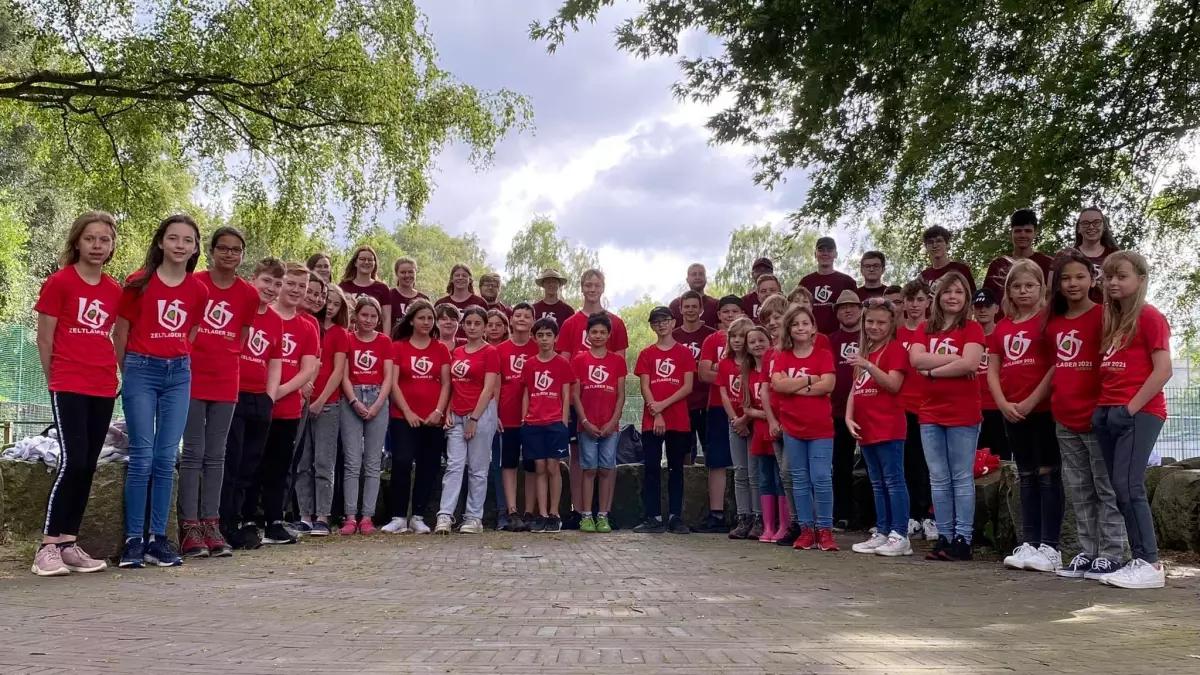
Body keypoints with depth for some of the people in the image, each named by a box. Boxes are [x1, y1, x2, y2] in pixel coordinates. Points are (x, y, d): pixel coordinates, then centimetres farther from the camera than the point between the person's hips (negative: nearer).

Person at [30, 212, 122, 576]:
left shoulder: (115, 289, 10)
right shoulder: (59, 282, -4)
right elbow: (44, 339, -1)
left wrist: (113, 375, 9)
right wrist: (56, 381, 4)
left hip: (104, 389, 5)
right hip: (68, 387, -5)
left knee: (88, 467, 6)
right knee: (73, 462, -13)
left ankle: (68, 543, 13)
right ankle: (47, 546, -5)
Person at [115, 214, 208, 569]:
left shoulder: (199, 290, 6)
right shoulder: (139, 283, -3)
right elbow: (121, 332, 4)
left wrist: (176, 360, 12)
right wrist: (127, 372, 8)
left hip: (179, 373, 3)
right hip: (141, 371, -3)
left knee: (166, 458, 4)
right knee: (142, 458, -4)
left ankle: (158, 538, 10)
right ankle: (133, 539, 3)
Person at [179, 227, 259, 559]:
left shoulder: (249, 294, 6)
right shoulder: (193, 283, -3)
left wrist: (226, 361, 6)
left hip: (225, 382, 3)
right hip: (193, 378, -3)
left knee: (216, 455, 8)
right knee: (193, 453, -1)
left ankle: (211, 523, 13)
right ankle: (189, 527, 3)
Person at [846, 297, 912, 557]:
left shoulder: (895, 349, -4)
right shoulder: (863, 352, 18)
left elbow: (893, 384, -16)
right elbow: (854, 389, 16)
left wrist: (868, 365, -26)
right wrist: (849, 418, 3)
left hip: (888, 427, -8)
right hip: (866, 428, 8)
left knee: (894, 481, -5)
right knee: (877, 484, 12)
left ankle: (899, 536, -3)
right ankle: (881, 533, 17)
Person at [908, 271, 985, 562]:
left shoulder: (972, 329, -1)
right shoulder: (924, 329, 13)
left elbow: (970, 364, -16)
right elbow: (916, 358, -4)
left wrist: (932, 370, -8)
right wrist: (953, 357, -11)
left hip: (963, 414, -5)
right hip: (930, 415, 5)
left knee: (962, 479, 0)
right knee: (939, 480, 8)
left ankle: (963, 539, 4)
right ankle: (944, 537, 14)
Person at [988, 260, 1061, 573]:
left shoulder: (1048, 320, -3)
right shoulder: (1001, 328, 13)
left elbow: (1057, 365, -11)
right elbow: (992, 371, 10)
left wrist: (1032, 401, -13)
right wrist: (1003, 404, -4)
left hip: (1043, 408, -6)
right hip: (1012, 413, 6)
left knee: (1048, 475, -3)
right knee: (1027, 477, 10)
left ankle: (1050, 547, 0)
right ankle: (1028, 543, 15)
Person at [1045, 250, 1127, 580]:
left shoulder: (1102, 315, -7)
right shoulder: (1054, 323, 11)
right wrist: (1054, 399, 12)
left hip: (1096, 416, -6)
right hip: (1065, 419, 6)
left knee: (1107, 489, 2)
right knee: (1079, 491, 12)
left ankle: (1110, 554, 8)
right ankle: (1087, 551, 20)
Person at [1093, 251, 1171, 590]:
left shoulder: (1149, 316, -4)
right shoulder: (1111, 319, 18)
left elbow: (1163, 370, -12)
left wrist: (1131, 407, -14)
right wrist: (1103, 408, 7)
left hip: (1139, 412, -8)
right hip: (1108, 412, 8)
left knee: (1128, 486, -12)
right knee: (1121, 488, 7)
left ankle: (1150, 564, -7)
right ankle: (1140, 560, 12)